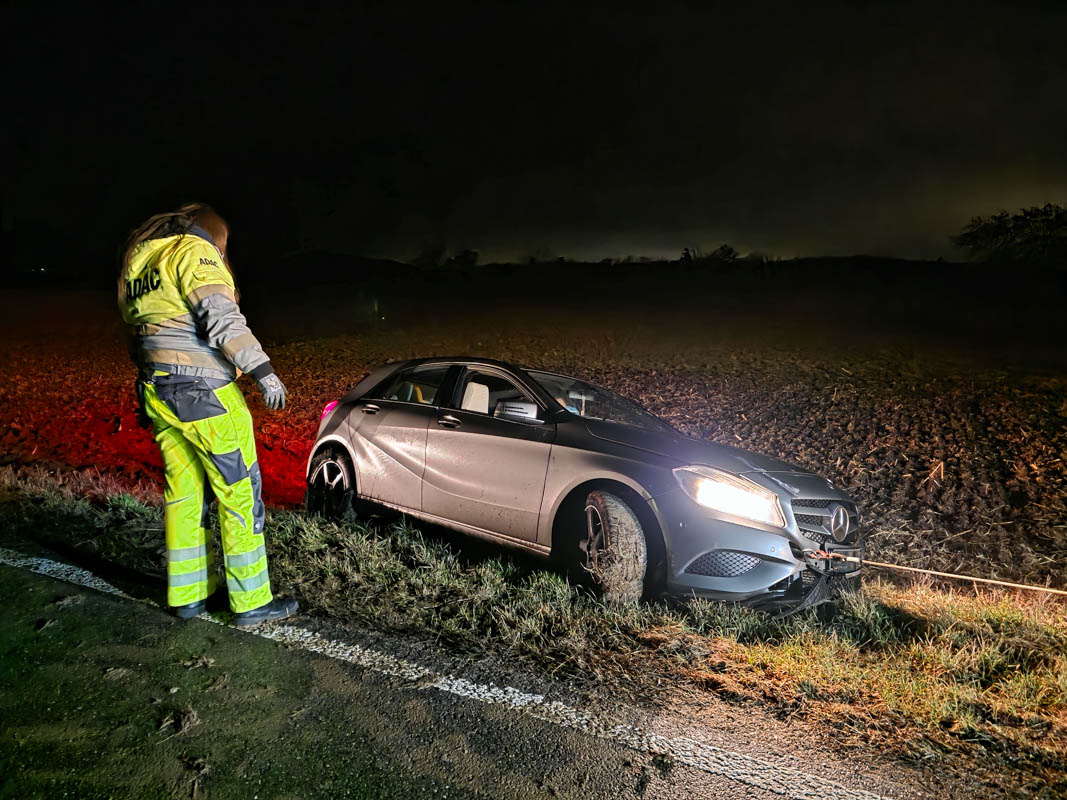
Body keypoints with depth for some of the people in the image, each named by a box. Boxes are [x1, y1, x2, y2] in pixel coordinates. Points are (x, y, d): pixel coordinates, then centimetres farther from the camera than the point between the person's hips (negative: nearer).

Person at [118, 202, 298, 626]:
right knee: (239, 491, -3)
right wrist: (261, 369, -21)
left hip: (157, 392, 9)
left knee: (182, 493, 14)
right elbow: (221, 317, -20)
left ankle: (186, 595, 23)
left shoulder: (135, 262, 20)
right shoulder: (194, 250, -6)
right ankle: (252, 601, 2)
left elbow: (139, 333, 21)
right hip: (203, 391, -9)